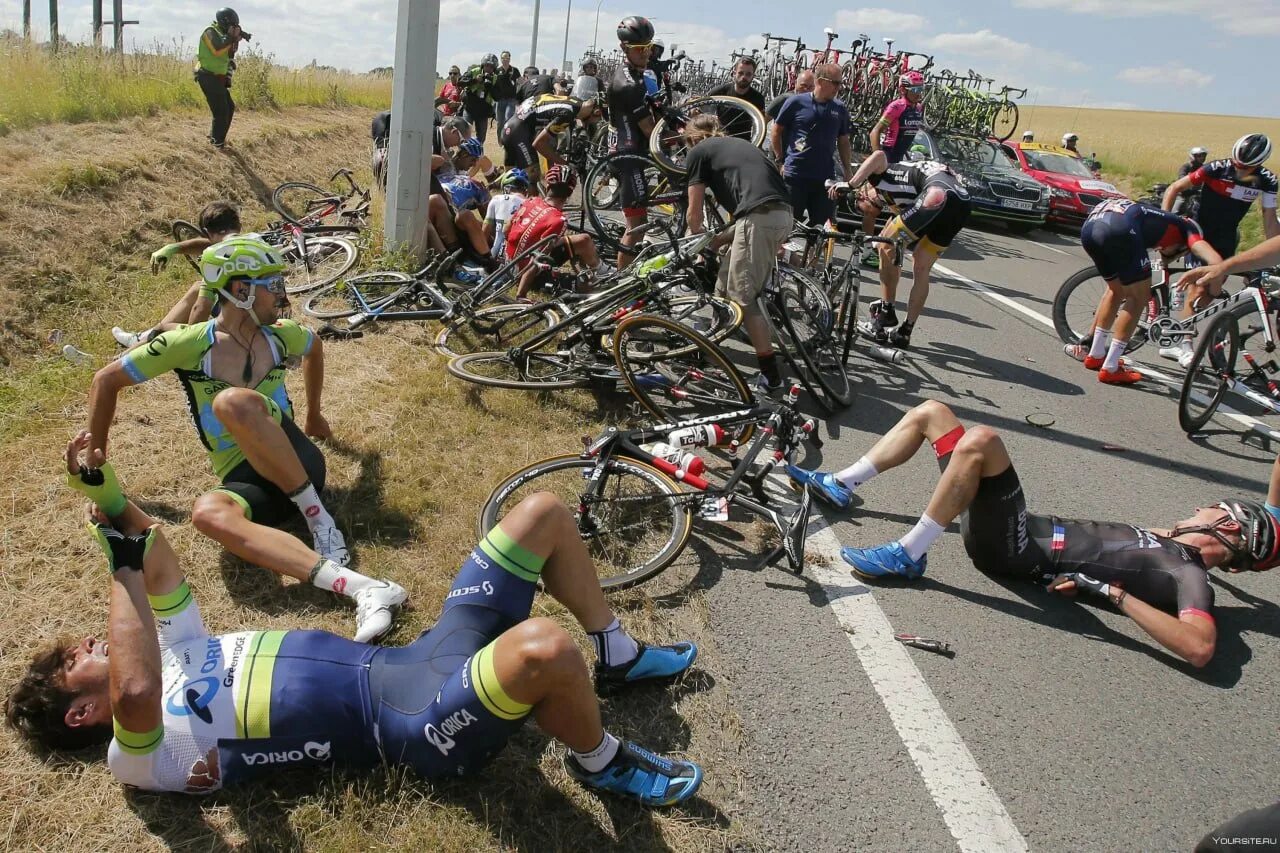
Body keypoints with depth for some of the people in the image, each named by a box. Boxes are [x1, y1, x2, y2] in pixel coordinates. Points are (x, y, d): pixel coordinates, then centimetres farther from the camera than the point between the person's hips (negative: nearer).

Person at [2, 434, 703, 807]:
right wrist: (119, 562, -20)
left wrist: (107, 495, 1)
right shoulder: (141, 756, -5)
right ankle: (601, 762, -7)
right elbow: (135, 691, -28)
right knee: (541, 647, -42)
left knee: (543, 511, 2)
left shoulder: (180, 656, 19)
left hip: (414, 660, 9)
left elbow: (160, 564, 18)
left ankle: (618, 657, 17)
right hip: (413, 721, -8)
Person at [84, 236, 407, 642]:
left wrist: (314, 414, 38)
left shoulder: (281, 335, 5)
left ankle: (318, 519, -21)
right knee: (208, 512, -40)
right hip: (244, 481, 0)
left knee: (233, 401, -31)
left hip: (298, 468, 0)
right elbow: (106, 380, 6)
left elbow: (315, 348, 30)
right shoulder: (189, 343, -3)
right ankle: (358, 586, -52)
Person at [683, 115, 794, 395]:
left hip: (760, 218, -8)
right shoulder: (738, 144, 33)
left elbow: (695, 212, 15)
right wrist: (718, 240, 33)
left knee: (743, 297, -3)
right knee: (727, 282, 22)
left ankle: (771, 376, -5)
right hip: (783, 216, 8)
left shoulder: (698, 152, 13)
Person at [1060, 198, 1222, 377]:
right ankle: (1110, 369, 9)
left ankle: (1094, 355, 35)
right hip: (1120, 229, -7)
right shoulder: (1187, 228, 28)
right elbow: (1214, 259, 6)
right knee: (1140, 298, 11)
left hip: (1089, 226, 7)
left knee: (1116, 290, 28)